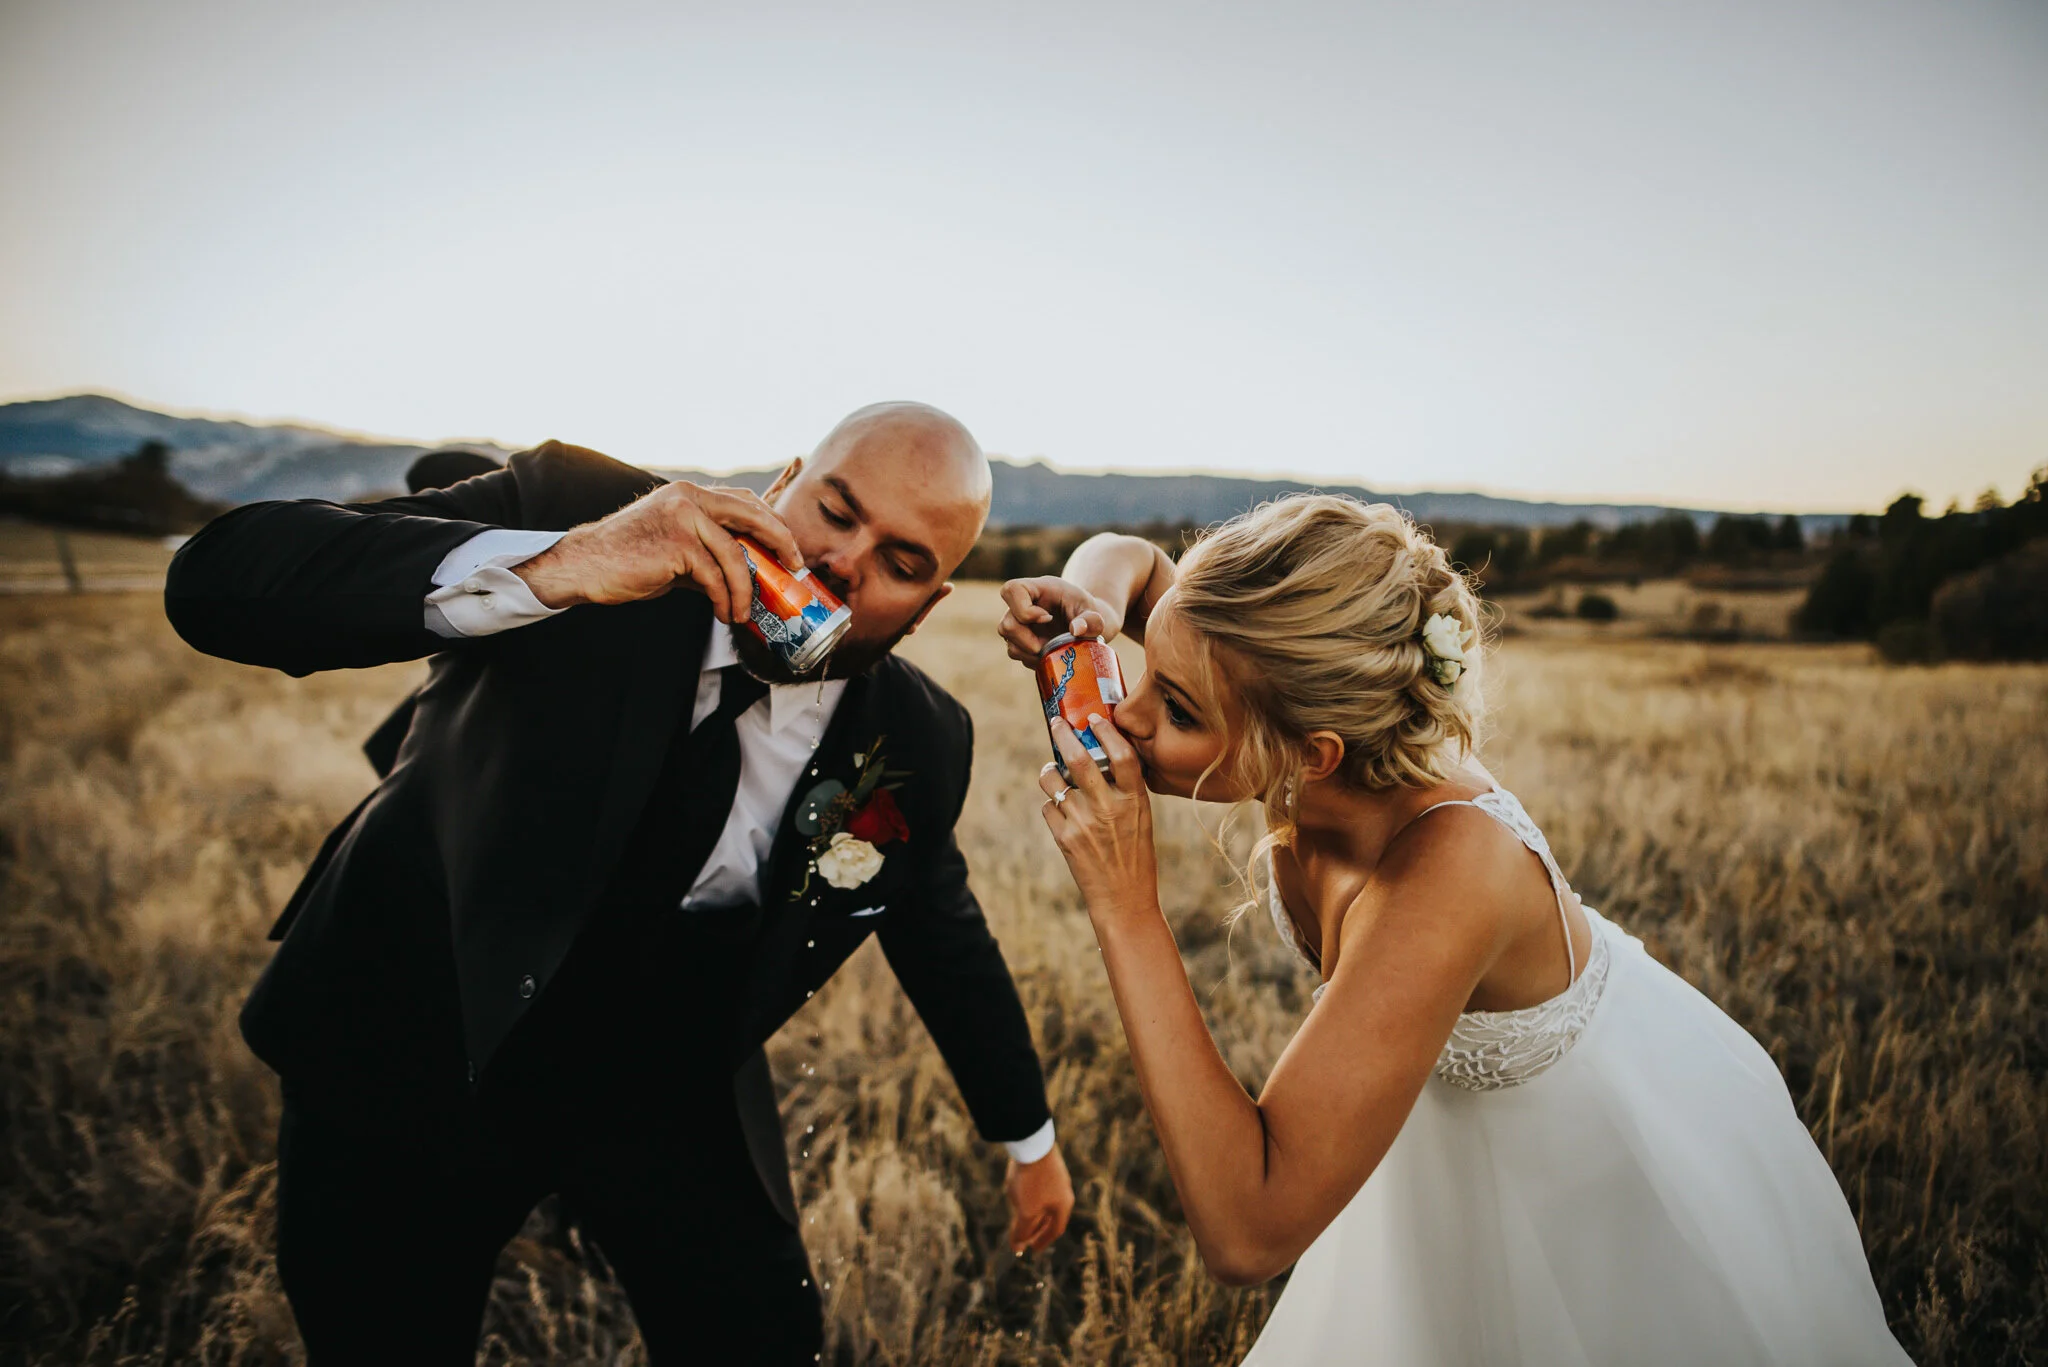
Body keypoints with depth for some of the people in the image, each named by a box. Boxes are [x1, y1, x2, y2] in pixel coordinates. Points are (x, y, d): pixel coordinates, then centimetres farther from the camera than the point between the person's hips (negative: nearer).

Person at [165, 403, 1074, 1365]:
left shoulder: (918, 742, -11)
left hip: (667, 1090, 2)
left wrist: (1028, 1136, 17)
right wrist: (548, 569, -45)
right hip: (417, 1047, -1)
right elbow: (216, 584, -29)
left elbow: (944, 933, 7)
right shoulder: (574, 504, -21)